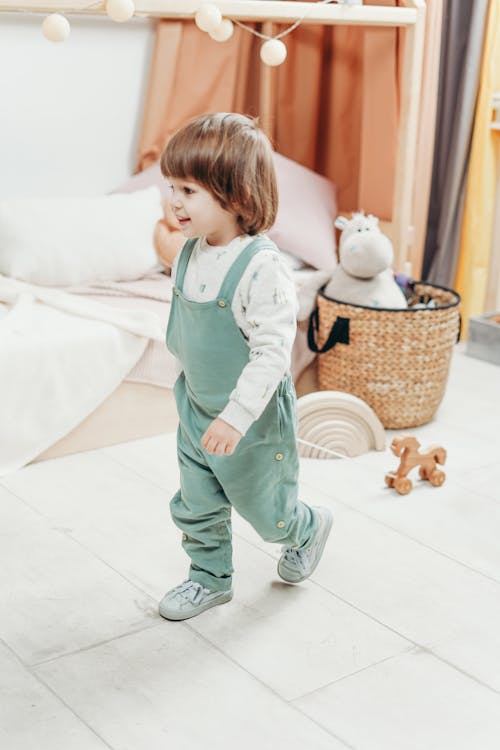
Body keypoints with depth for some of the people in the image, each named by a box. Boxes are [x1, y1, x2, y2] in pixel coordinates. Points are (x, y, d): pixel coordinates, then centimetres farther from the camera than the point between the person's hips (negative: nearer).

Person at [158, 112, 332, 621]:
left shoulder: (262, 269, -29)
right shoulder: (189, 254, -3)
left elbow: (272, 352, -29)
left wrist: (237, 415, -32)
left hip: (253, 420, -7)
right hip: (196, 411, 7)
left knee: (263, 509, 14)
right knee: (194, 507, 16)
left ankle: (308, 530, 46)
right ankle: (210, 578, 38)